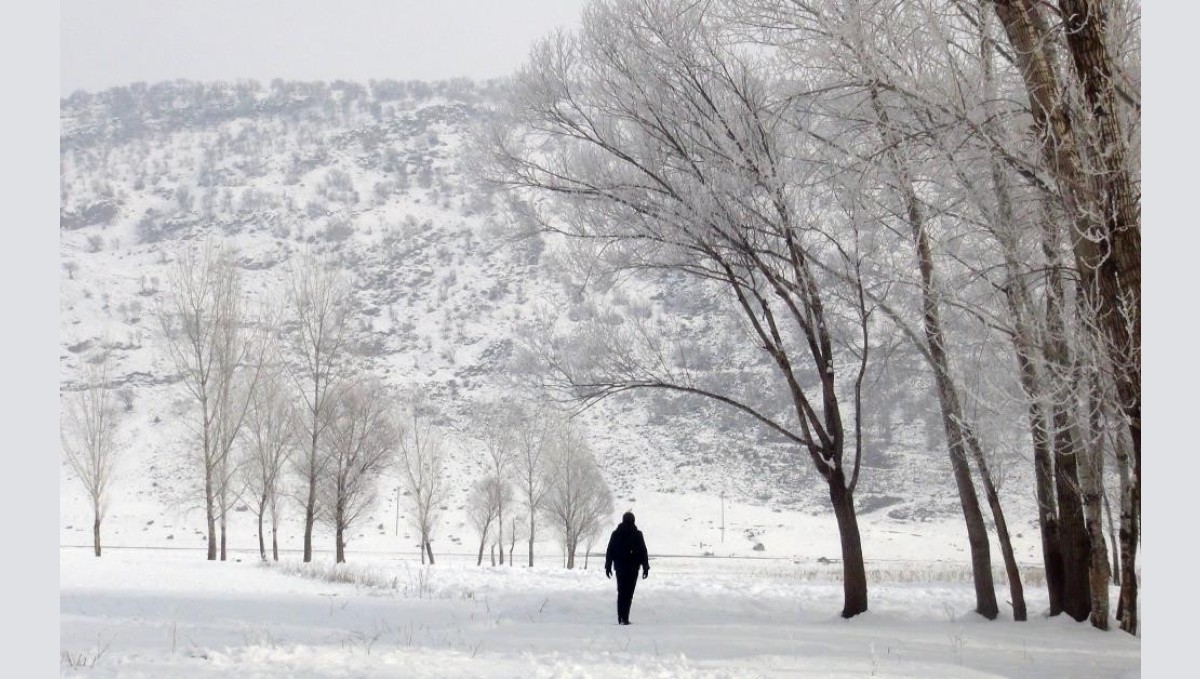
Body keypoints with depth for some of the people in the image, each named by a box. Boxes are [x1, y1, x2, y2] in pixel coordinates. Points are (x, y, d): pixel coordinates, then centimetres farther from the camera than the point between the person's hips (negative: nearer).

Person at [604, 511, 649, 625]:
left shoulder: (616, 534, 2)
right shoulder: (637, 534, -5)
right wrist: (646, 567, 5)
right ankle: (624, 618, -9)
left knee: (621, 592, 11)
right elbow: (643, 552, -2)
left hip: (620, 567, 3)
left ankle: (621, 618, 7)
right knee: (628, 593, -1)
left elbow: (609, 552, 5)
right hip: (633, 568, -2)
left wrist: (608, 566, 12)